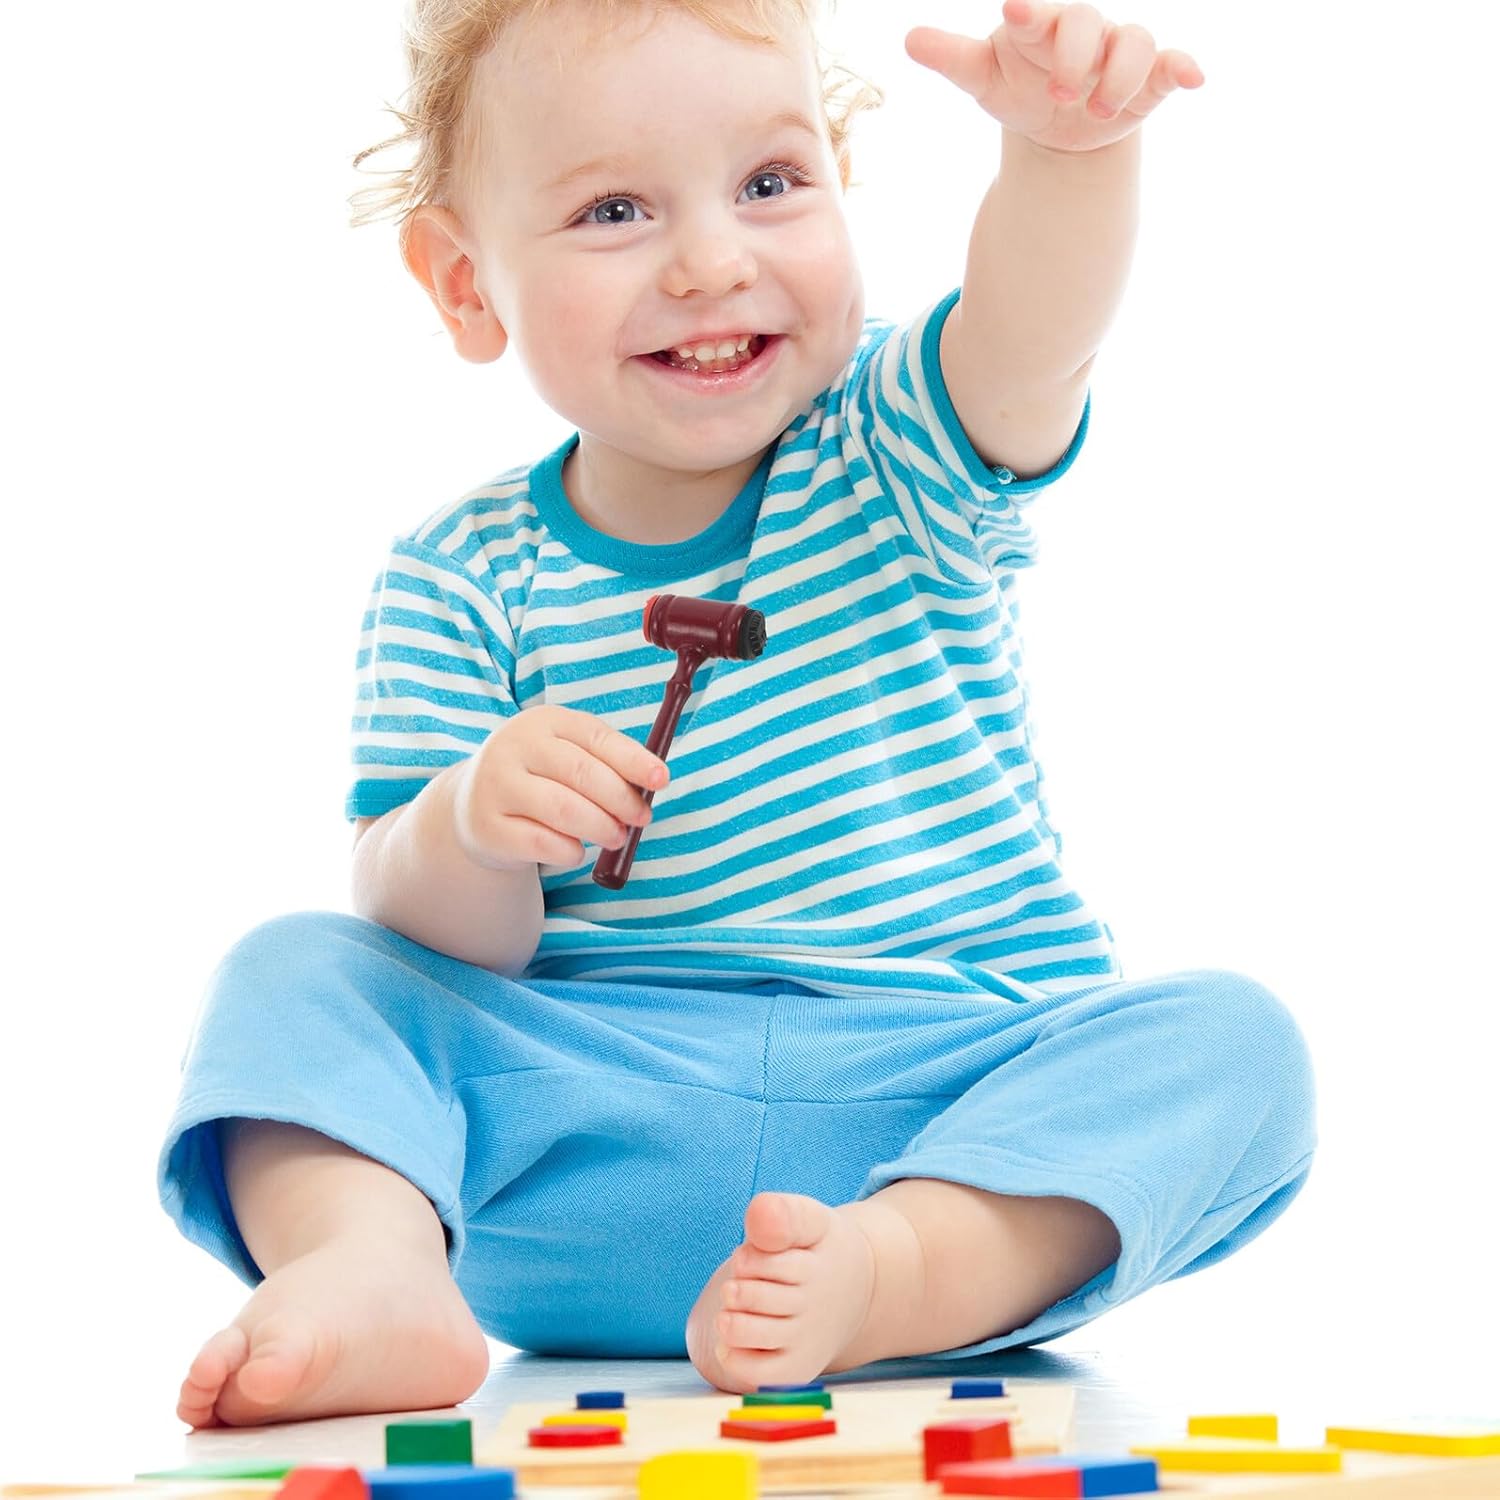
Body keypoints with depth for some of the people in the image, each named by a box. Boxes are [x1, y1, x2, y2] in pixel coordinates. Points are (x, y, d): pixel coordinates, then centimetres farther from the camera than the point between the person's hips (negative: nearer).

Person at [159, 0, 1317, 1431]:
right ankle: (372, 1270, -35)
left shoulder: (900, 455, 3)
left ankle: (891, 1270, -42)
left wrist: (1066, 146, -43)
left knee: (1225, 1042, -25)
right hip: (597, 1125, 1)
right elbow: (445, 940, -3)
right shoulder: (458, 583, 3)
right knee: (293, 972, -11)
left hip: (949, 1099, 0)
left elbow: (1030, 336, -21)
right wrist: (466, 831, -27)